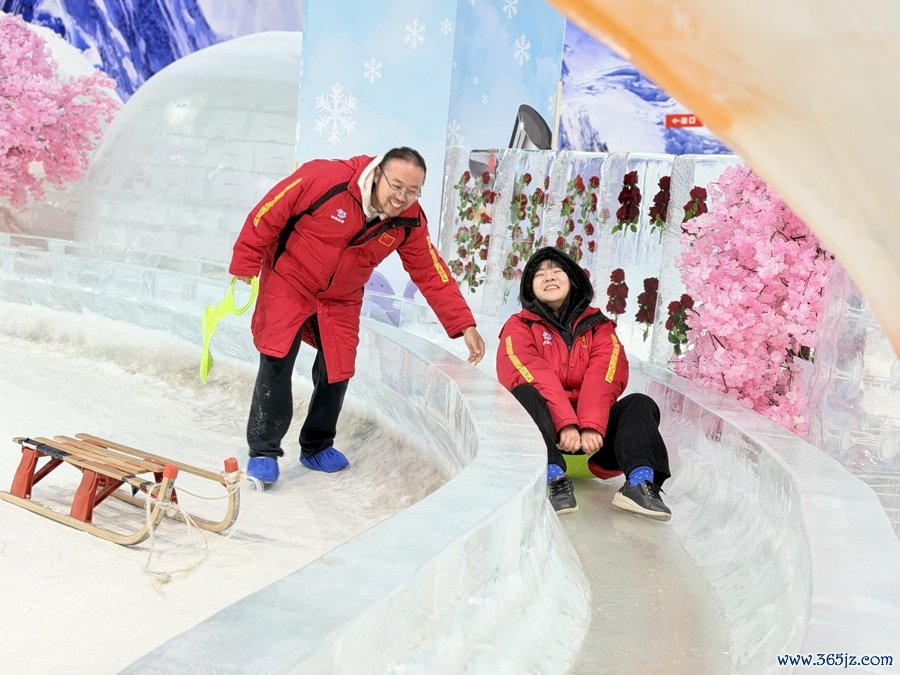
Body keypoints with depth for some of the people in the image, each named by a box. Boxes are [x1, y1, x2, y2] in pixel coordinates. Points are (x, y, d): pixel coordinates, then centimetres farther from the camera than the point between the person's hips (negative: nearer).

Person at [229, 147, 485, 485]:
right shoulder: (325, 179, -29)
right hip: (288, 280, -4)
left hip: (341, 299, 4)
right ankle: (263, 452, 2)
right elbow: (268, 213, -19)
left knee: (337, 371, 3)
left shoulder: (409, 222, -15)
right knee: (277, 362, -13)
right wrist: (246, 262, -14)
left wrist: (464, 325, -13)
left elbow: (432, 274, -8)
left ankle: (317, 447, 26)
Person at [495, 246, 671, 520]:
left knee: (640, 404, -18)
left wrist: (590, 426, -26)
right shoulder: (520, 326, 5)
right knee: (525, 393, -30)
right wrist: (566, 423, -29)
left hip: (589, 426, 2)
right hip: (543, 422, -2)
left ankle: (640, 482, -39)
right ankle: (553, 477, -45)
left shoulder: (598, 326, 11)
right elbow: (537, 377, -13)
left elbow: (604, 379, -8)